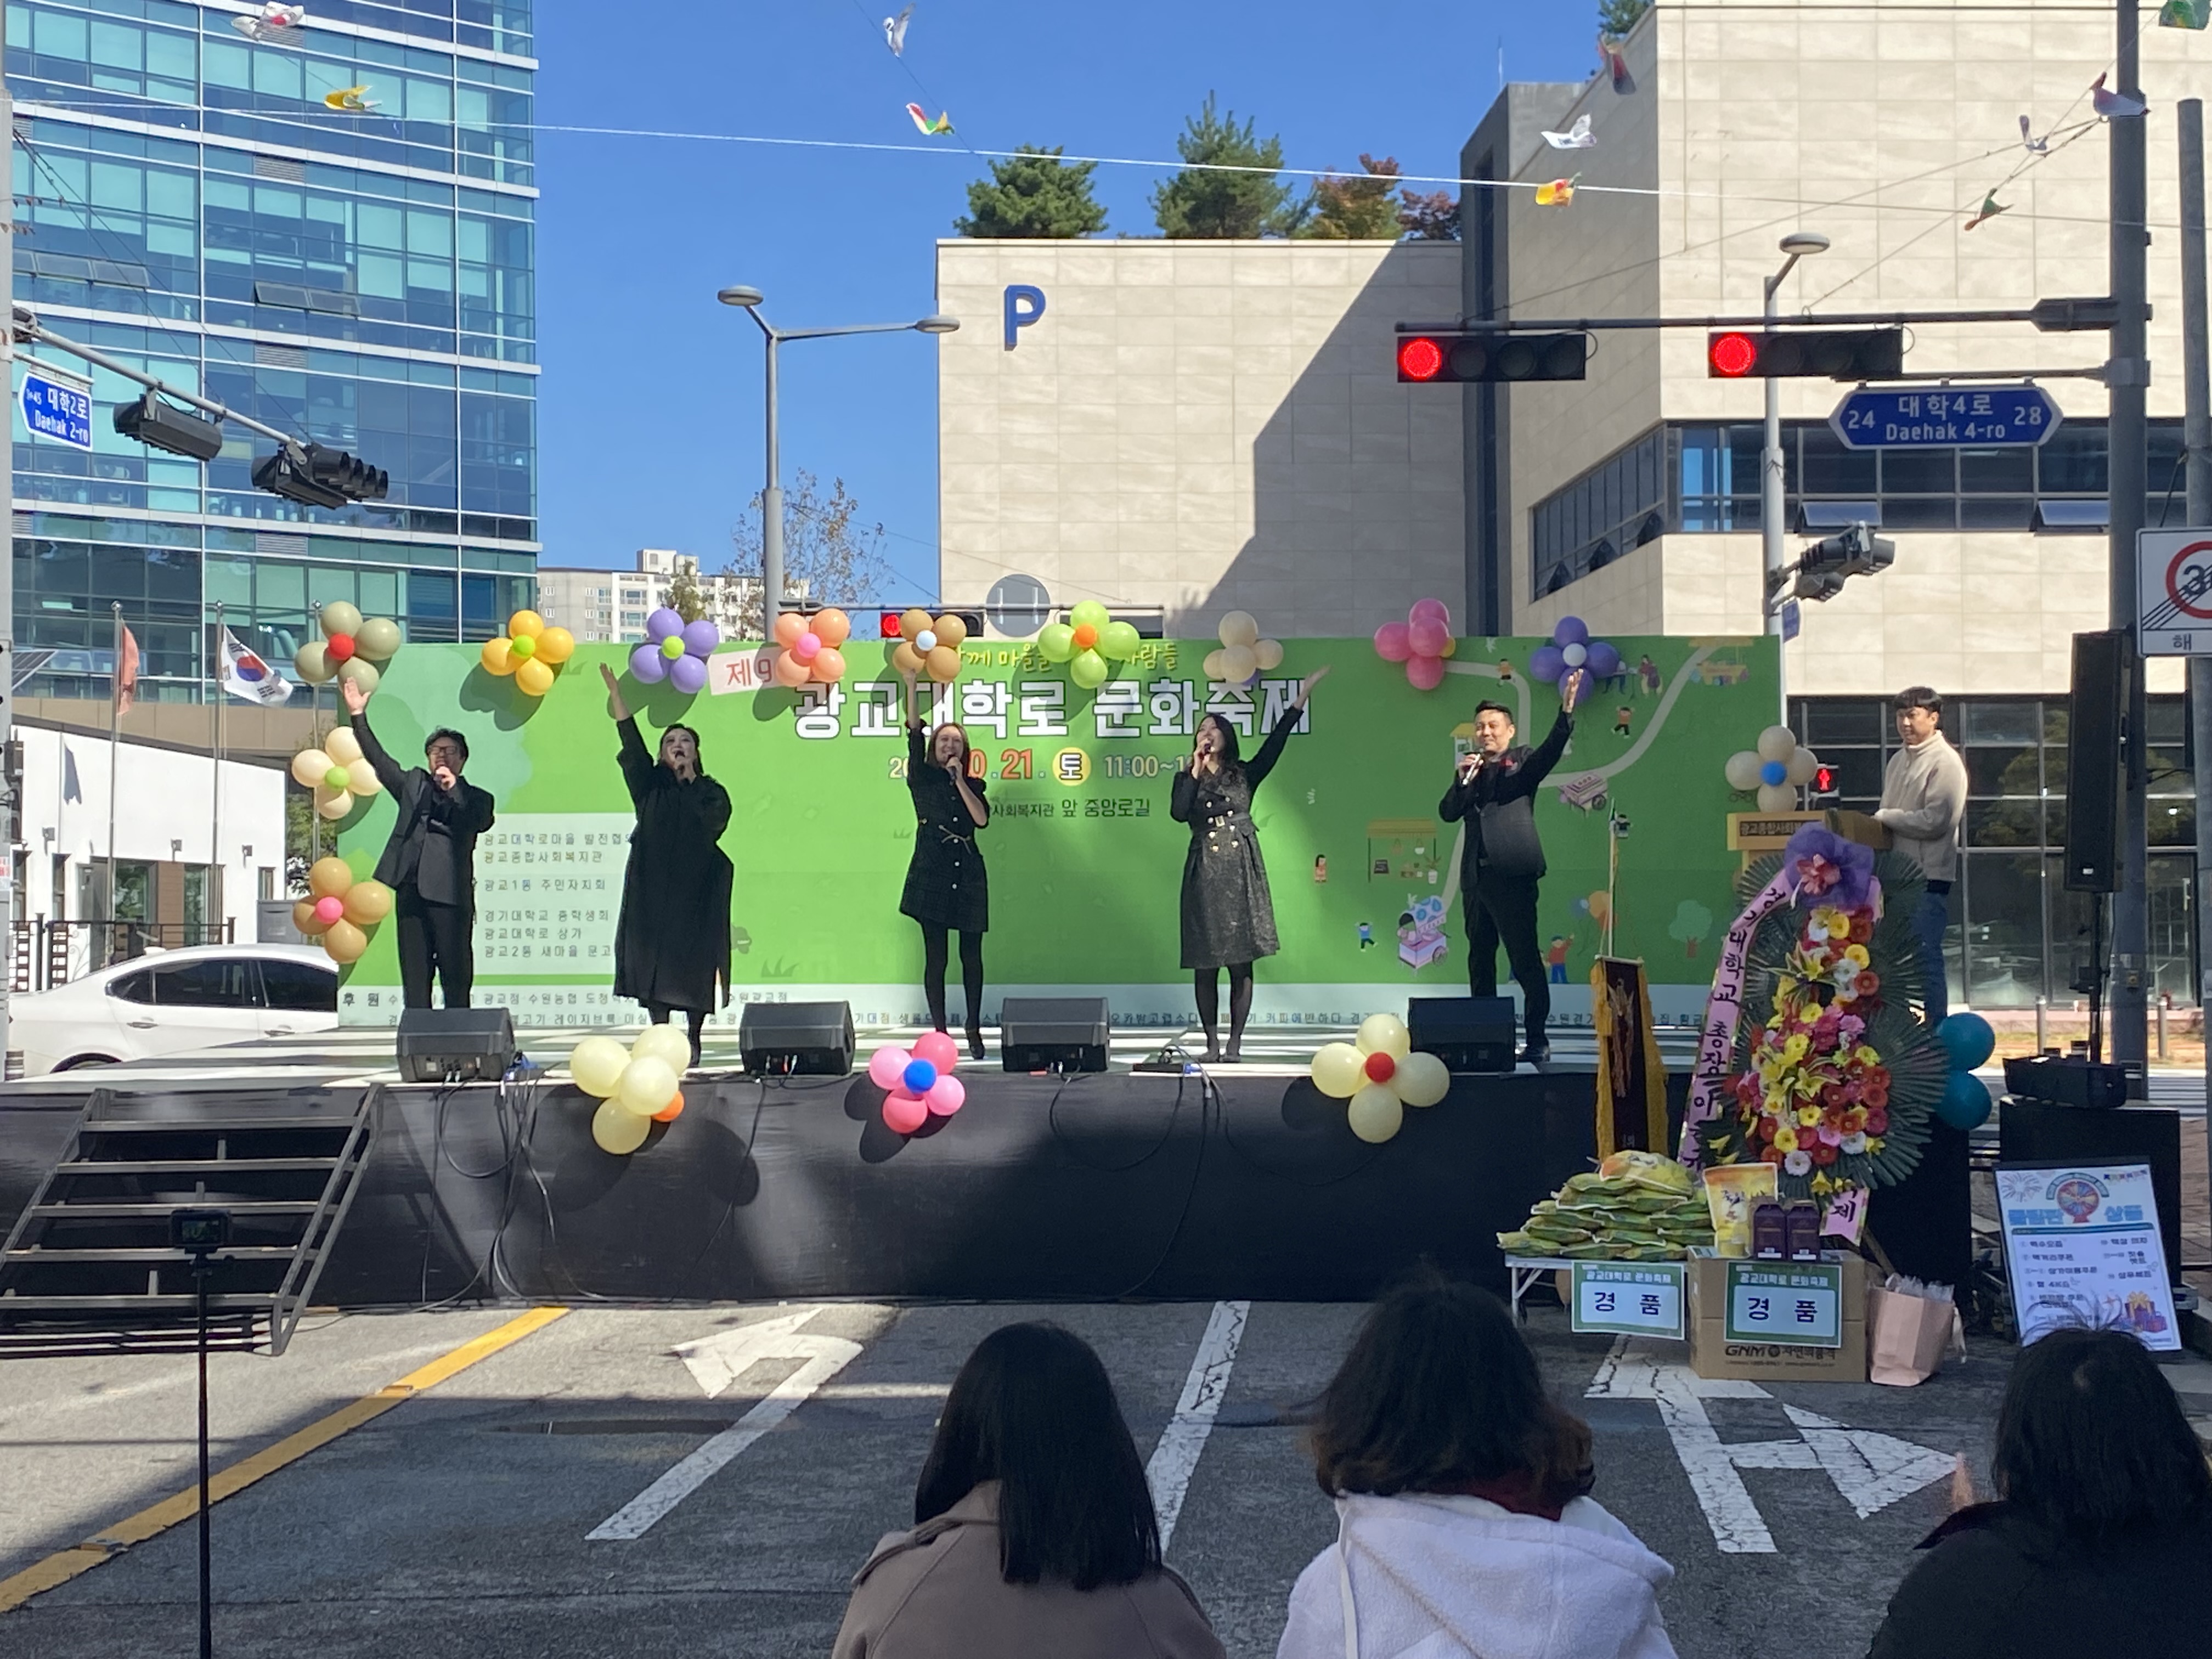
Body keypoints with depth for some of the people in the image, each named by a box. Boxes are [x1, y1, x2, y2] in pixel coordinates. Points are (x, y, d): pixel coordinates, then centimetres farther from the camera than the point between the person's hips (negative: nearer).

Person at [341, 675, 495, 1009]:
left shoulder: (474, 798, 12)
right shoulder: (413, 784, 20)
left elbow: (482, 821, -8)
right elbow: (378, 759, 13)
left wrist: (454, 788, -20)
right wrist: (358, 716, 4)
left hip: (451, 894, -3)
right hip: (411, 891, 3)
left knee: (456, 975, -4)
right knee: (414, 975, 2)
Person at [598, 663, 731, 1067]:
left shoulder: (711, 792, 9)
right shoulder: (651, 786, 10)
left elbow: (711, 824, -9)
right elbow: (632, 744, -3)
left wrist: (689, 782, -3)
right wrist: (615, 693, -13)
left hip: (696, 890, -1)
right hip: (653, 887, 1)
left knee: (694, 963, -3)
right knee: (653, 960, -2)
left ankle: (693, 1039, 7)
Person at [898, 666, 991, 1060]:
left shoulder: (973, 785, 13)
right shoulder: (922, 778, 7)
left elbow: (982, 818, -4)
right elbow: (914, 732, -4)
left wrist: (960, 781, -5)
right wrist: (911, 684, -11)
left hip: (968, 875, 2)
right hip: (931, 872, -2)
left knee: (972, 956, 3)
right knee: (935, 956, -3)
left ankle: (974, 1029, 14)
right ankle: (939, 1032, 1)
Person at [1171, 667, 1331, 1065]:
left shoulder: (1245, 774, 10)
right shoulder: (1187, 778, 9)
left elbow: (1275, 744, -2)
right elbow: (1178, 812, -9)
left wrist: (1299, 701, -8)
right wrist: (1196, 771, -4)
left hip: (1242, 872, 0)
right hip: (1205, 872, 0)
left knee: (1241, 964, -2)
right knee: (1205, 965, -1)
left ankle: (1235, 1043, 2)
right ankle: (1212, 1044, 6)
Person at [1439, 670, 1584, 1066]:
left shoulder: (1522, 763, 4)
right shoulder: (1470, 770, 18)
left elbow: (1551, 752, -16)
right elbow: (1447, 813, 10)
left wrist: (1566, 712, -31)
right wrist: (1462, 780, -6)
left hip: (1513, 876, -6)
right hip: (1476, 877, 6)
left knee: (1526, 960, -9)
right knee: (1480, 960, 11)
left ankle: (1538, 1041, -9)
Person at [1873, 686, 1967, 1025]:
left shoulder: (1945, 763, -9)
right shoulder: (1899, 761, 18)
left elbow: (1935, 821, -17)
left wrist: (1885, 817, -10)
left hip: (1928, 876, -8)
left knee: (1926, 956, -6)